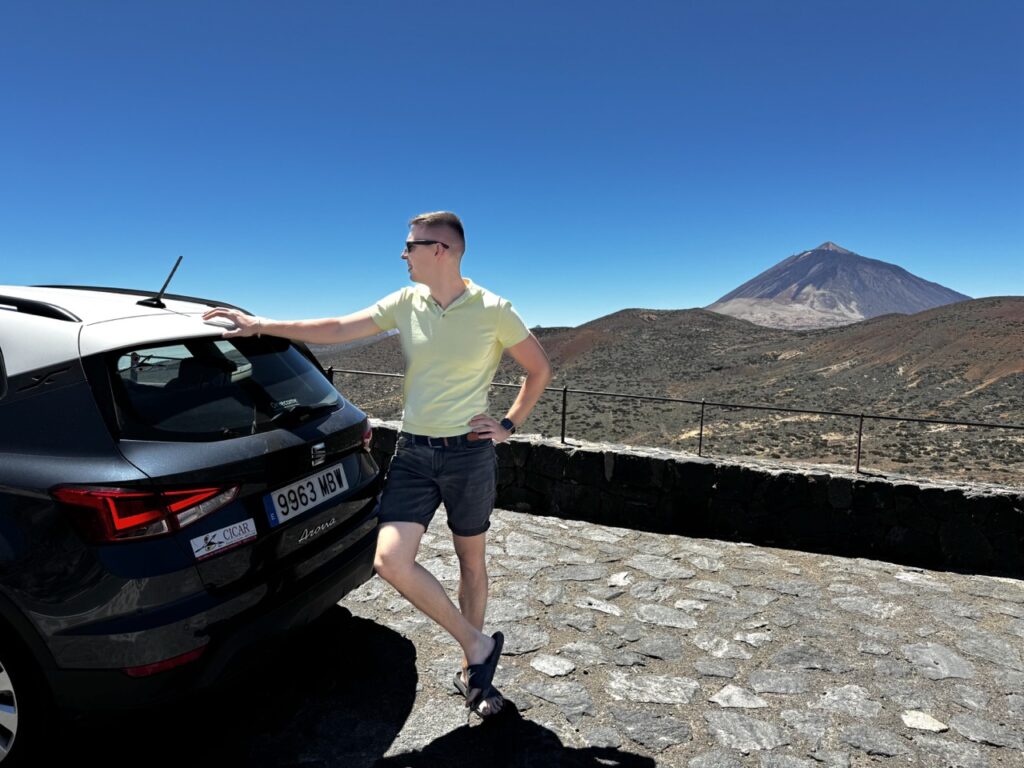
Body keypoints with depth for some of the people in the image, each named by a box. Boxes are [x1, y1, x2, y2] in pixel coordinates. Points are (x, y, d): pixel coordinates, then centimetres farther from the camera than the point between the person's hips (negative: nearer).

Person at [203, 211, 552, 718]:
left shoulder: (493, 311, -7)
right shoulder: (405, 303, 2)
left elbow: (539, 368, 3)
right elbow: (337, 329, 2)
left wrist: (510, 424, -1)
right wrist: (260, 326, 2)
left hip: (468, 453, -3)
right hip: (413, 452, 3)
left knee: (471, 562, 11)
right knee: (390, 560, -10)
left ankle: (471, 672, 33)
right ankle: (477, 645, 9)